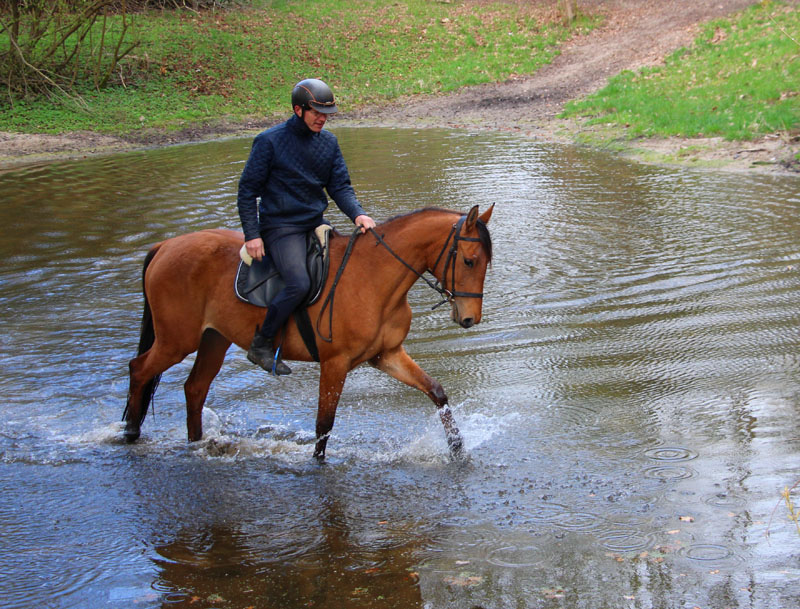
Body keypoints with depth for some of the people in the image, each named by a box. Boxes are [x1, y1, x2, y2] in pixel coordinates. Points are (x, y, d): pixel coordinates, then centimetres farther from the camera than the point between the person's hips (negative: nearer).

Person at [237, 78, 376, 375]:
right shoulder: (270, 141, -8)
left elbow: (340, 186, 8)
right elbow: (247, 191, -5)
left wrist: (358, 214, -13)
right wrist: (252, 235, -13)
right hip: (280, 227, -7)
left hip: (316, 224, 7)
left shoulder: (328, 142, 8)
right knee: (299, 283, -27)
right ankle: (261, 344, -14)